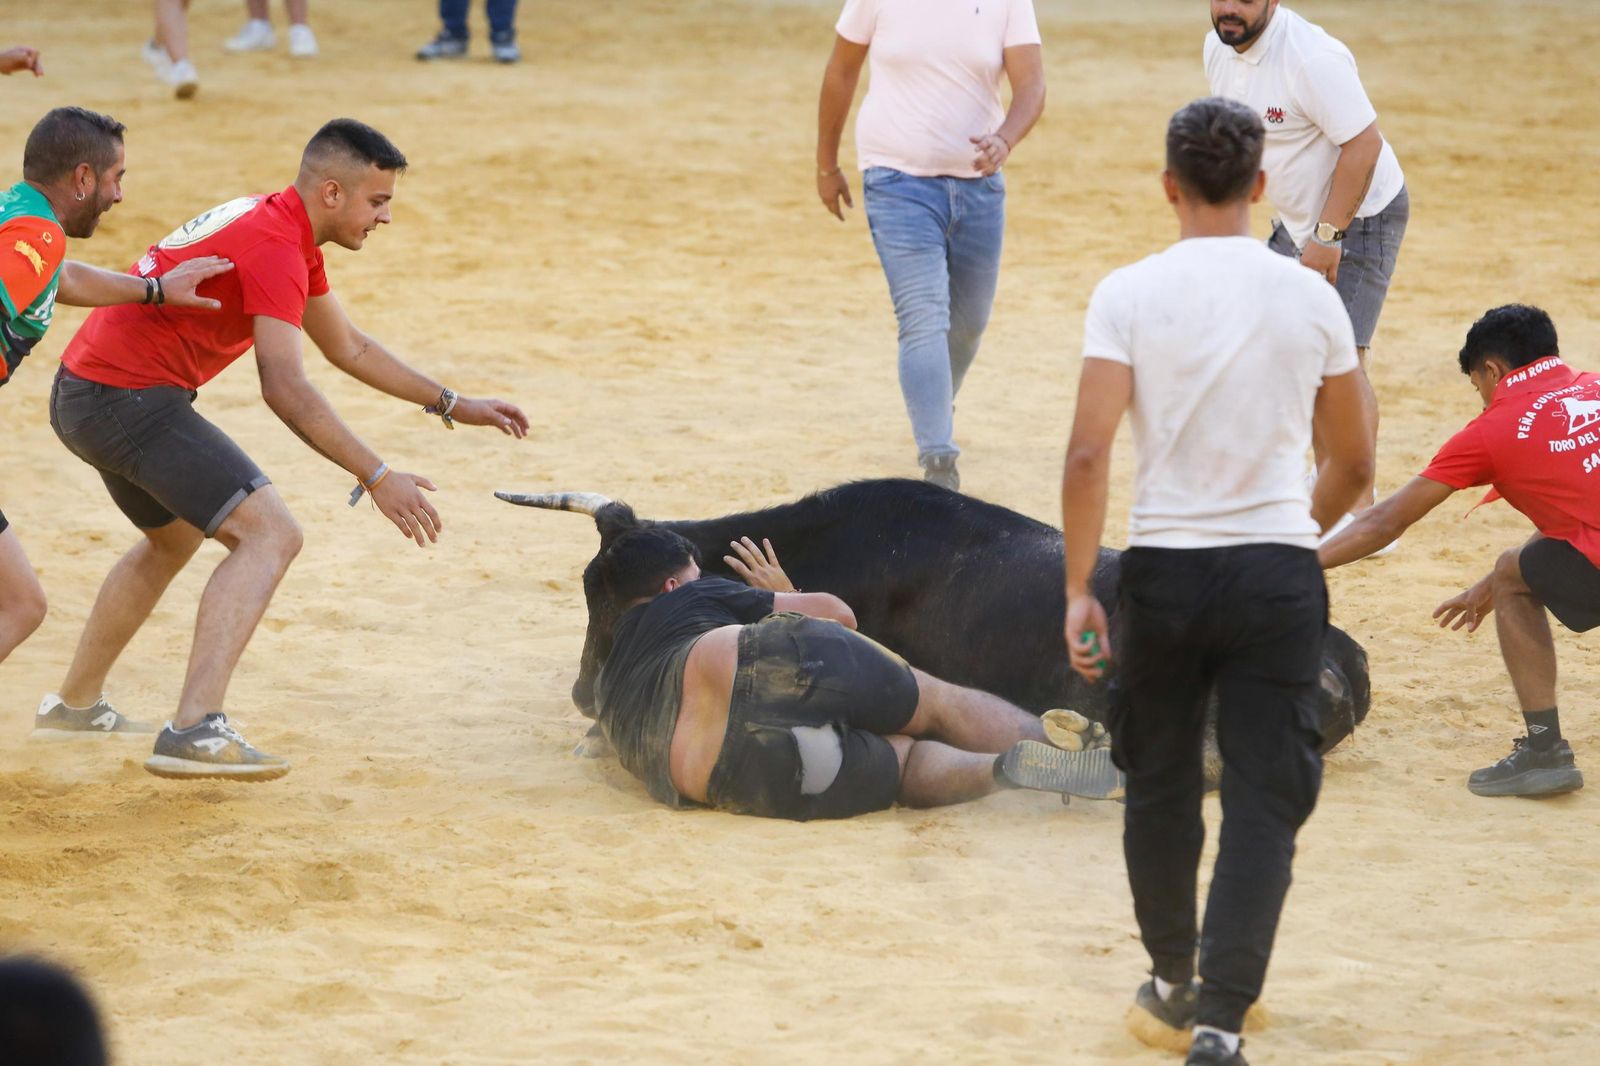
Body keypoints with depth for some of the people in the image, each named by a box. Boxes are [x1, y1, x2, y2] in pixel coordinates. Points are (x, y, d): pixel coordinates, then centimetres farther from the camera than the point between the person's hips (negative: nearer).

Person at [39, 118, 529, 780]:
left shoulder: (282, 231, 14)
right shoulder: (277, 247, -18)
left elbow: (349, 348, 26)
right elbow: (284, 388, -28)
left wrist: (452, 405, 25)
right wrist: (377, 477, -27)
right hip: (131, 397, -11)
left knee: (175, 537, 33)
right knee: (269, 533, -18)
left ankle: (76, 702, 44)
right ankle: (195, 730, -29)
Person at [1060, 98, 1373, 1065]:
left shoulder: (1129, 296, -6)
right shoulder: (1310, 298, 1)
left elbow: (1089, 454, -13)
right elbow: (1354, 465, 9)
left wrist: (1078, 590, -6)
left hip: (1165, 569, 0)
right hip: (1279, 575, 0)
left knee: (1161, 790, 19)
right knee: (1264, 806, 2)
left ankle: (1176, 989, 32)